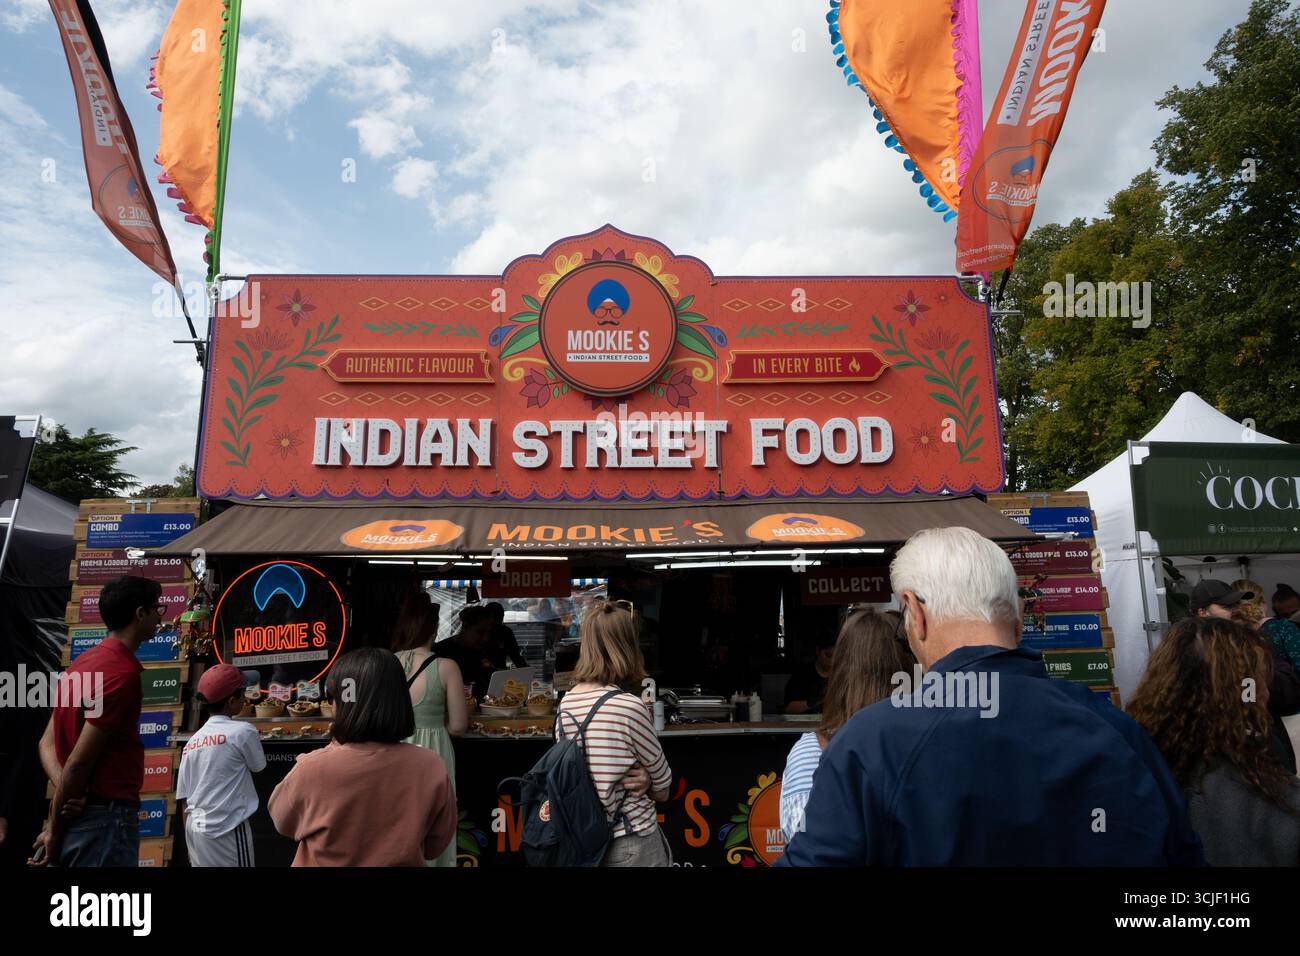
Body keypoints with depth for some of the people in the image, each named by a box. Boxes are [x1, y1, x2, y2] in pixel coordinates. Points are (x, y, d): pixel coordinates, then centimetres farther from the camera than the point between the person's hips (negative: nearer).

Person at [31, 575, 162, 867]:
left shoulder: (83, 664, 10)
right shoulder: (123, 672, -19)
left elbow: (47, 742, 9)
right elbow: (79, 760, -19)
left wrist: (65, 796, -5)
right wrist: (55, 829, -7)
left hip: (77, 818, 9)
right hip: (107, 819, -9)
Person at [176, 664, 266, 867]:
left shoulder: (192, 741, 7)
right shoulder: (243, 731, -12)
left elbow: (184, 799, 10)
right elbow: (258, 767, 4)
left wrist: (190, 847, 18)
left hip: (195, 828, 7)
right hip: (227, 829, -6)